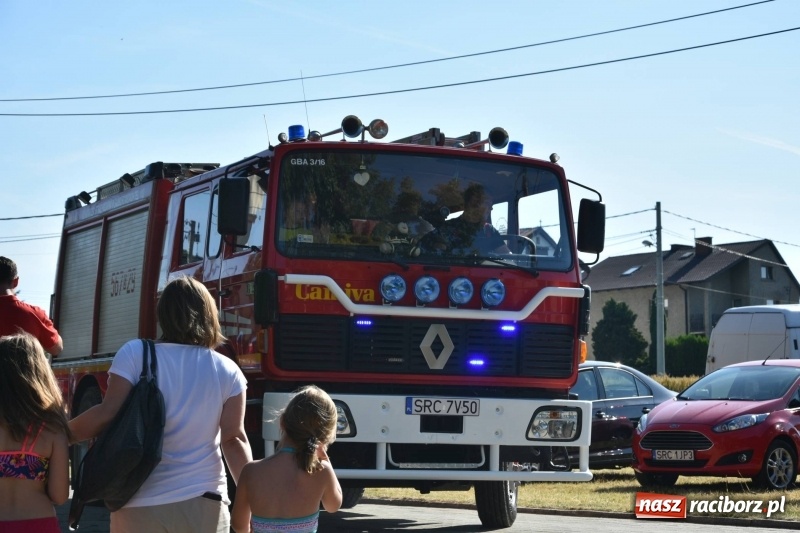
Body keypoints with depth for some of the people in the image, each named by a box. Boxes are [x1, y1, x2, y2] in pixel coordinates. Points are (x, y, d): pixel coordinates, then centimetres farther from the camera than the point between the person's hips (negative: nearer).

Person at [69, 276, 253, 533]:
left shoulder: (135, 355, -4)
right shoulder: (227, 371, 1)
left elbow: (107, 414, -9)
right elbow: (234, 440, -1)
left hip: (139, 506, -1)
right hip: (204, 504, 1)